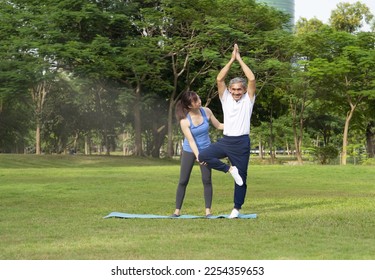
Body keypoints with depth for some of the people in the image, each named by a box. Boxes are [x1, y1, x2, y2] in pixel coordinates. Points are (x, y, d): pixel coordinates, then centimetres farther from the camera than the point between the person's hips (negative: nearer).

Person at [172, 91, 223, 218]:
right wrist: (197, 156, -34)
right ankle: (177, 210, 8)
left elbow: (219, 125, 1)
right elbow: (191, 140, -23)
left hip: (205, 150, 2)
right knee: (183, 181, -1)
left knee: (207, 180, -2)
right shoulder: (184, 121, -21)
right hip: (189, 151, -2)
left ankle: (208, 210, 4)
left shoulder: (206, 111, -11)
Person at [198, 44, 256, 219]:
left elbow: (252, 79, -12)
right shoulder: (226, 98, 8)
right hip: (226, 140, 3)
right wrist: (231, 60, -4)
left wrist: (240, 59, -7)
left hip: (242, 142, -2)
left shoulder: (248, 100, 2)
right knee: (203, 156, -17)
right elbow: (219, 79, -3)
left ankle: (237, 208, 15)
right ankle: (230, 169, -2)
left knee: (241, 176, 2)